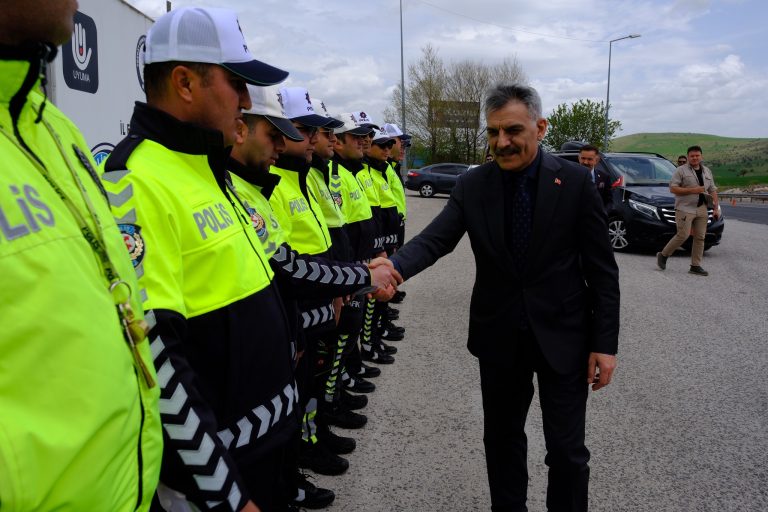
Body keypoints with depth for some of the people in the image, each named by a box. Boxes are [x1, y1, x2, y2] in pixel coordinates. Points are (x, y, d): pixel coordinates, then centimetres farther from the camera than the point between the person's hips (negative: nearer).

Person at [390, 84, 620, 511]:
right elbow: (434, 239, -15)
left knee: (567, 450, 8)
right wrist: (393, 268, -36)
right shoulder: (472, 186, -3)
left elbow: (602, 269, -6)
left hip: (563, 336, -2)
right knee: (502, 439, 18)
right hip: (499, 337, 2)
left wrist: (606, 343, -8)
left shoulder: (575, 182, -9)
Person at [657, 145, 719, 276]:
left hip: (701, 210, 6)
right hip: (685, 209, -6)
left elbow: (713, 190, 21)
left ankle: (695, 266, 7)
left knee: (700, 237, 3)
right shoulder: (681, 170, -2)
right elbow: (672, 188, -10)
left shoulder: (707, 171, 17)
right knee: (683, 236, -13)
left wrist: (716, 208, 11)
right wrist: (692, 190, -17)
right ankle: (663, 255, 6)